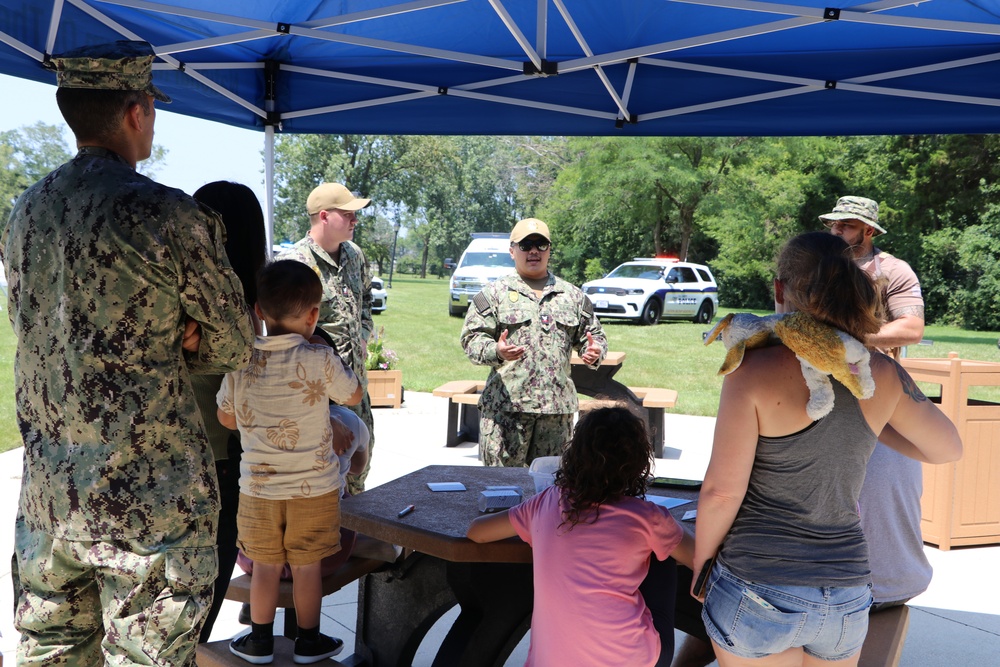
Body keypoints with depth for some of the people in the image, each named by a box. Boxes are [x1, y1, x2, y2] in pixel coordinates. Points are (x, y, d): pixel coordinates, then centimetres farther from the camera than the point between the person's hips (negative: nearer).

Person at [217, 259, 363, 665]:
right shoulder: (319, 359, -18)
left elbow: (226, 418, 4)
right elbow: (353, 396, -1)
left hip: (258, 485, 2)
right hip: (313, 486, -2)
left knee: (265, 566, 15)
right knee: (307, 566, 12)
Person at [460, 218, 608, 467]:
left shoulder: (572, 295, 17)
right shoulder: (494, 293, 6)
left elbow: (594, 334, 21)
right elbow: (472, 337, -1)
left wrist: (595, 351, -3)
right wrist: (496, 351, -22)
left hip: (558, 408, 3)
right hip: (506, 405, -3)